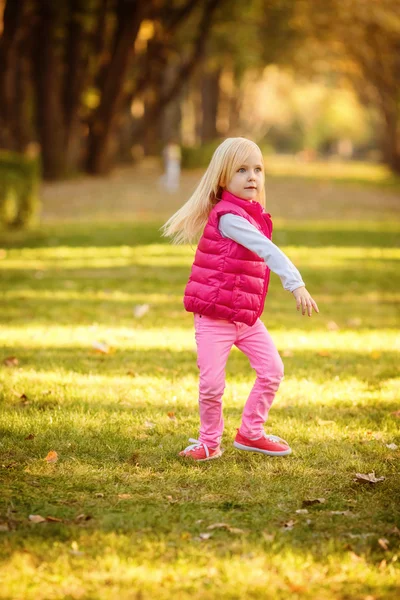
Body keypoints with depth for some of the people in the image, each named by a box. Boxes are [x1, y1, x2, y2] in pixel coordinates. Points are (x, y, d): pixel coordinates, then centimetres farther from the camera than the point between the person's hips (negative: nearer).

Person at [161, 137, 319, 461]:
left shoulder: (253, 215, 8)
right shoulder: (228, 217, -21)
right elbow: (267, 250, -32)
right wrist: (296, 283, -40)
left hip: (247, 318, 8)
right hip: (214, 318, -8)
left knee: (272, 370, 1)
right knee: (212, 383, -5)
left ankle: (251, 433, 17)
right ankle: (210, 441, 16)